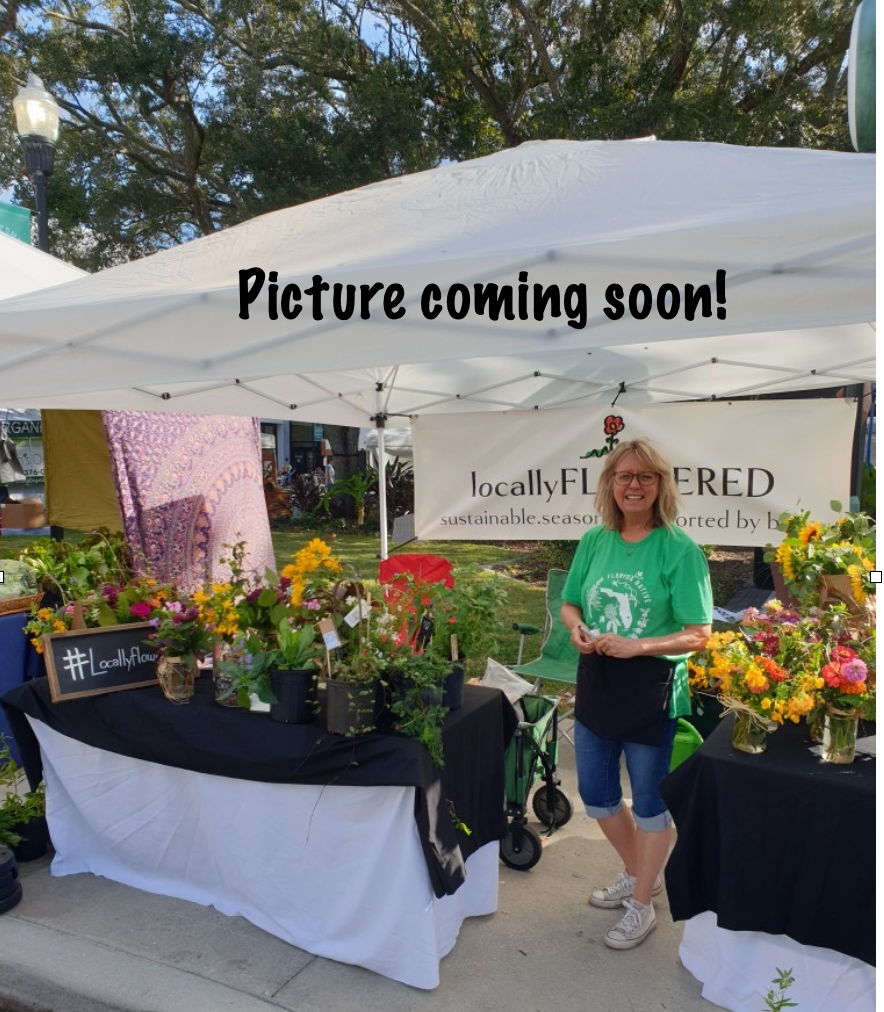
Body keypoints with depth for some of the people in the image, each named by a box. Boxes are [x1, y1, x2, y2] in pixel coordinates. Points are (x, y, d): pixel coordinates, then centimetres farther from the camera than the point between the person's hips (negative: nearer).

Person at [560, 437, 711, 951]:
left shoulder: (680, 550, -14)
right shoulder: (594, 540, 1)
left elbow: (700, 634, -15)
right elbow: (570, 603, 11)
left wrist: (638, 646, -25)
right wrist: (577, 628, -10)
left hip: (652, 688, -5)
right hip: (596, 681, 6)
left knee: (650, 800, 12)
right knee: (596, 794, 19)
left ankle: (642, 904, 35)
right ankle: (639, 873, 46)